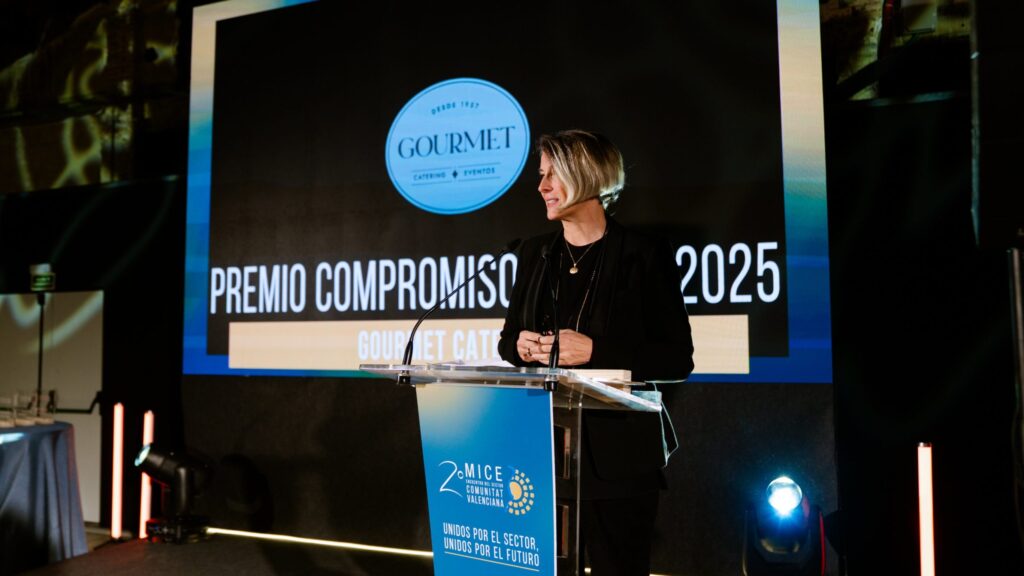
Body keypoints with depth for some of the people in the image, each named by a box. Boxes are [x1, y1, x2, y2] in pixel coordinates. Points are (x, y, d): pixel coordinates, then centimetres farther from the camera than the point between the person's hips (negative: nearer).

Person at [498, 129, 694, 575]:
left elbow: (677, 359, -9)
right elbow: (508, 338, 16)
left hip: (616, 454, -4)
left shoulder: (644, 256, -6)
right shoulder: (535, 253, 10)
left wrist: (593, 351, -19)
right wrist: (520, 346, -7)